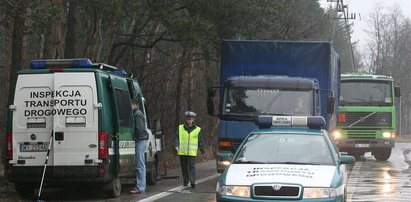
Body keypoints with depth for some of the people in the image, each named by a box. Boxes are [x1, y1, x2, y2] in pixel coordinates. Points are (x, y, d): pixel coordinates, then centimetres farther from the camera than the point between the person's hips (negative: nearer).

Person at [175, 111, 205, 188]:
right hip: (182, 152, 2)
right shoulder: (181, 128, 7)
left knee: (192, 167, -11)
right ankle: (185, 181, 25)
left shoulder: (197, 130, 4)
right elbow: (177, 137, 6)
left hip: (192, 152, -2)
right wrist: (176, 145, -9)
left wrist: (202, 150, 9)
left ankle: (192, 182, -15)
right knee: (184, 167, 10)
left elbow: (200, 141, 9)